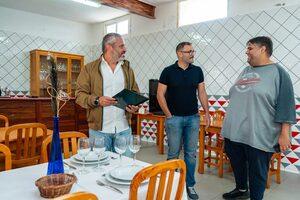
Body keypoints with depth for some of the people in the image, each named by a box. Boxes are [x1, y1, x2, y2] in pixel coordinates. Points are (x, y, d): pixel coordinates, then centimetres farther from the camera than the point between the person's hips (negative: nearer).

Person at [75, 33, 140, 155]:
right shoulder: (90, 68, 1)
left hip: (124, 129, 3)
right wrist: (97, 101, -19)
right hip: (99, 129, -3)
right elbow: (80, 95, -2)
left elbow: (135, 92, 15)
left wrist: (135, 106, -5)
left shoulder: (127, 68, 13)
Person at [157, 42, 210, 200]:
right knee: (173, 153, 6)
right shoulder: (168, 71, -4)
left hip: (193, 117, 3)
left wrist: (207, 112, 2)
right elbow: (160, 94, -4)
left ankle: (190, 185, 24)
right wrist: (168, 115, -6)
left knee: (191, 153, 9)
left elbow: (202, 92, 9)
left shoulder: (197, 71, 5)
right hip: (174, 118, -3)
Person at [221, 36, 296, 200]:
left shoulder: (277, 72, -5)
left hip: (258, 136, -6)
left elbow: (286, 106, -9)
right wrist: (228, 125, 20)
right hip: (233, 132, 7)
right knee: (237, 164, 19)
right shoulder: (246, 71, 14)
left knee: (257, 171, 7)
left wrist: (284, 133, -13)